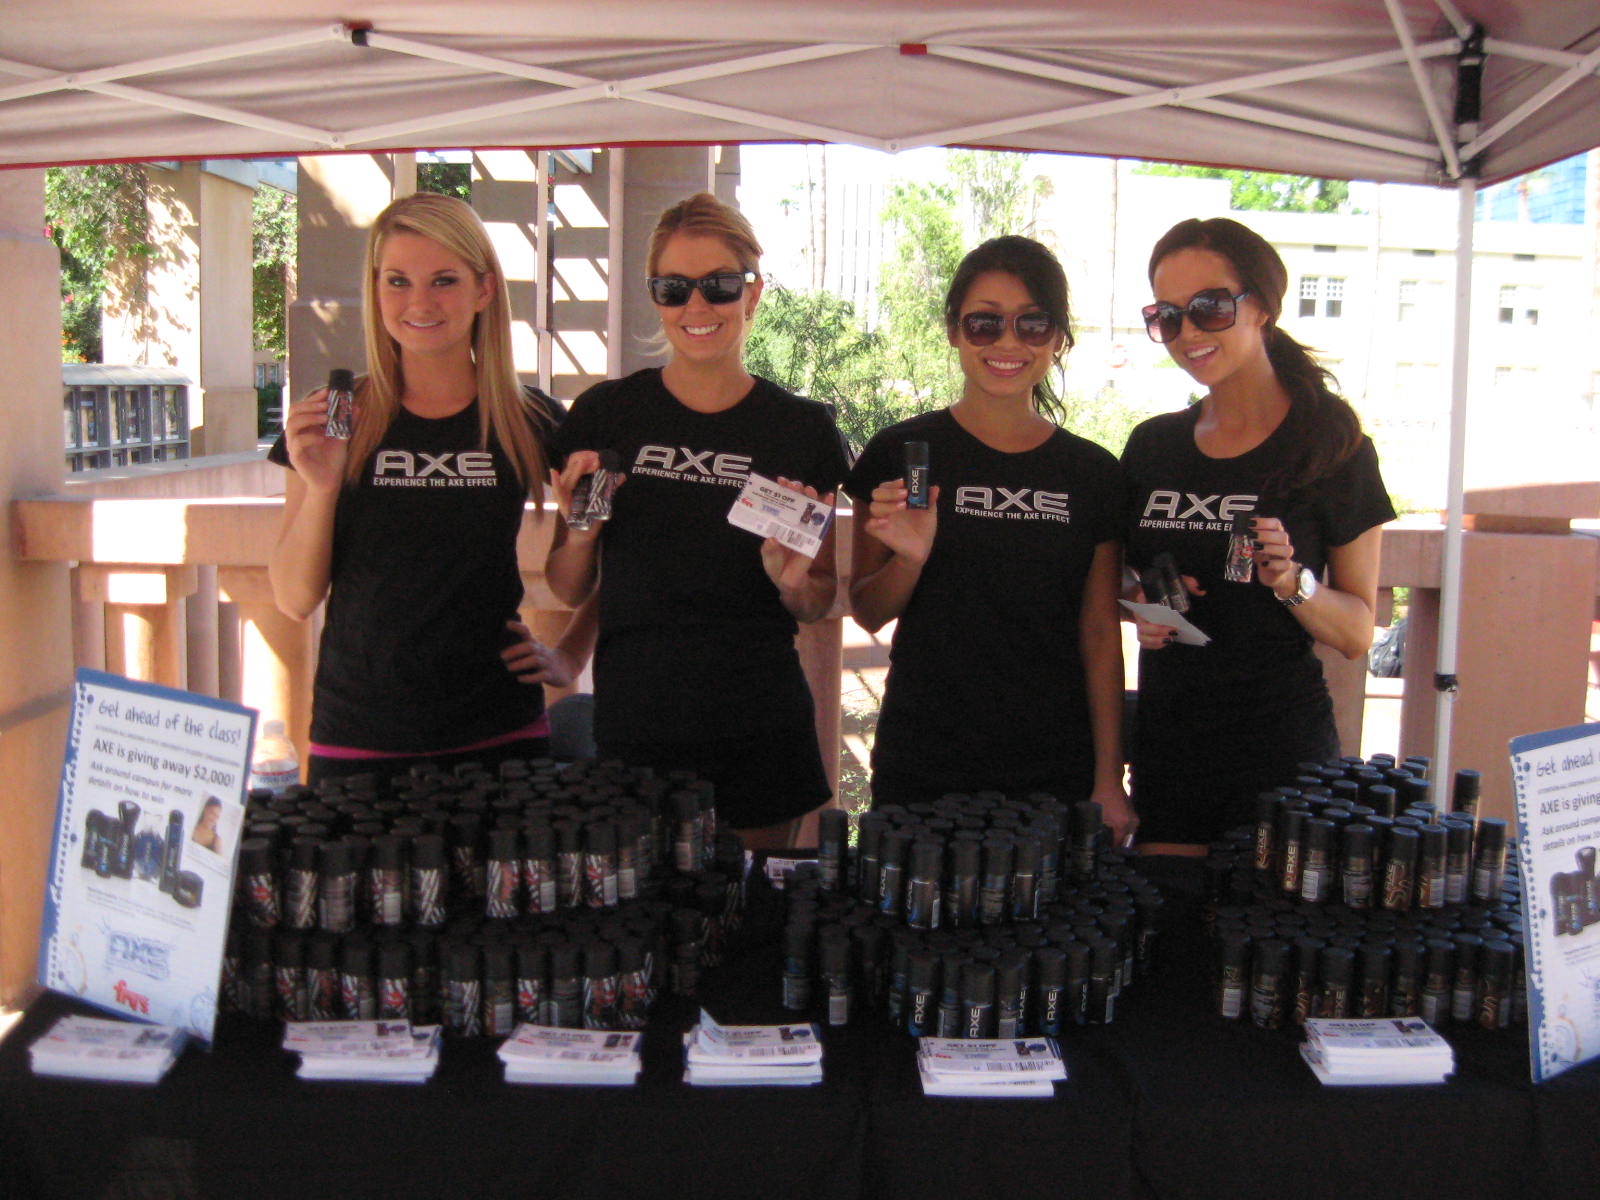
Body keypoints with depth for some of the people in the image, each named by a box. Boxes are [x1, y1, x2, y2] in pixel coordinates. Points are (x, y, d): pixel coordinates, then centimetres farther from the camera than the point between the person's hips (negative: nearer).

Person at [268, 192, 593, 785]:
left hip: (496, 738, 0)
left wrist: (570, 655, 5)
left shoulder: (533, 422, 0)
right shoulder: (333, 418, 1)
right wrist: (320, 487, -15)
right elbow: (295, 599, -1)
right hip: (355, 743, 0)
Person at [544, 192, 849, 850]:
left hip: (761, 739, 1)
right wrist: (581, 529, -11)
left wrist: (792, 578, -11)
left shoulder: (804, 428, 2)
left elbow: (818, 605, 10)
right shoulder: (604, 413, 1)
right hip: (632, 728, 0)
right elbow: (567, 591, 7)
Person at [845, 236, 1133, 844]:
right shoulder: (901, 452, -2)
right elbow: (867, 613, 1)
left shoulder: (1093, 473, 4)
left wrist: (1109, 781, 3)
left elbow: (1100, 635, 7)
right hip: (922, 769, -1)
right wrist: (908, 559, -20)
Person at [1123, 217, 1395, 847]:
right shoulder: (1151, 446, 6)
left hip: (1282, 753, -3)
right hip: (1165, 745, 4)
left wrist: (1293, 583, -20)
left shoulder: (1332, 446, -4)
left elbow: (1358, 634, -3)